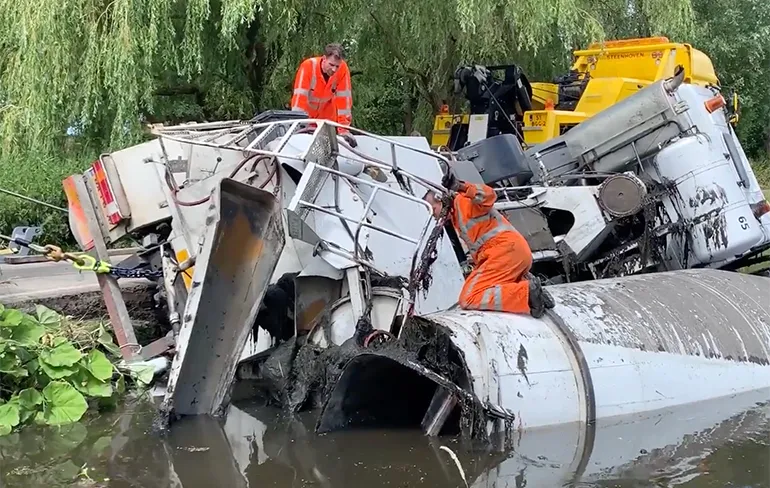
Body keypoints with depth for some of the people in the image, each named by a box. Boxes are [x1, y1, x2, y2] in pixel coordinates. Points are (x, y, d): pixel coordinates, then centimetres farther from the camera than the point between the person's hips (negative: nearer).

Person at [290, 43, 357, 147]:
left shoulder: (343, 69, -26)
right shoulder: (308, 66, -32)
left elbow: (344, 97, -25)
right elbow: (300, 95, -35)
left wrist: (343, 128, -28)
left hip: (327, 114, 2)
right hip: (307, 112, -2)